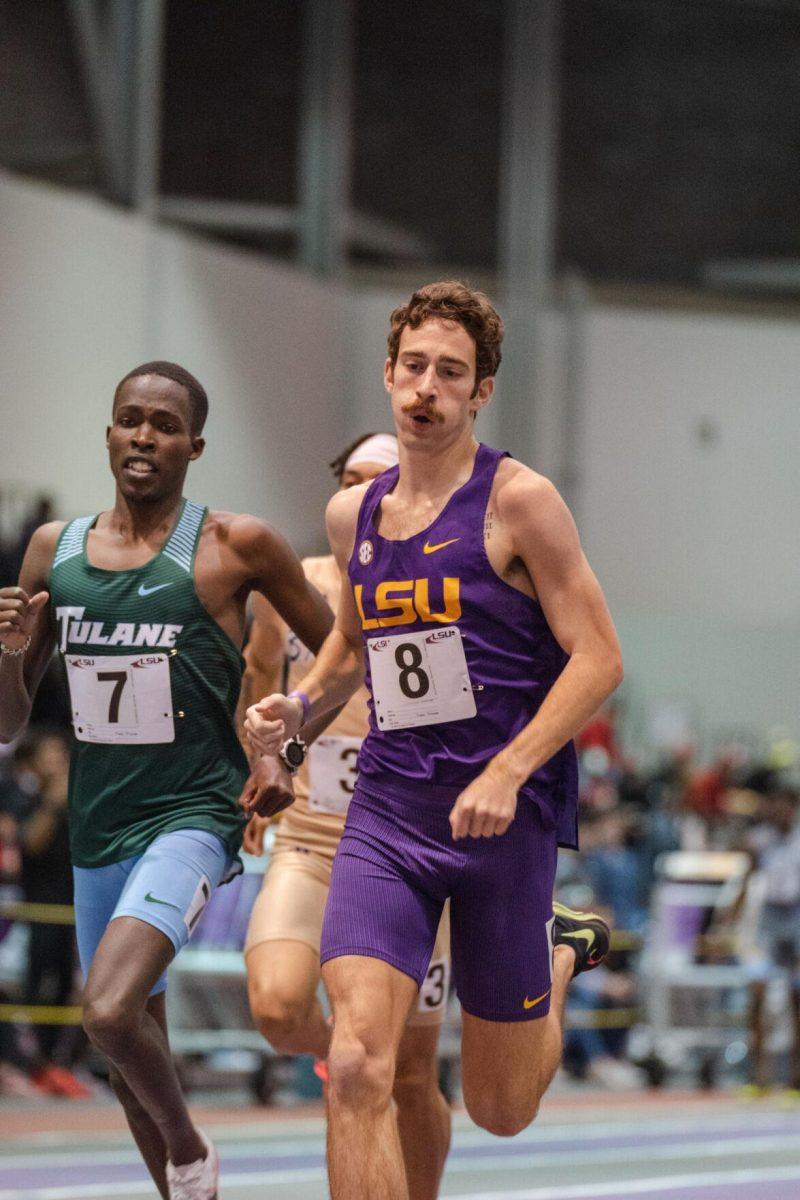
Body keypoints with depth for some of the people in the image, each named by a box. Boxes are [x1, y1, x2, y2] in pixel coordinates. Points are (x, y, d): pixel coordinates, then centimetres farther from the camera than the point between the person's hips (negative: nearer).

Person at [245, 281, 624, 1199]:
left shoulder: (518, 502, -6)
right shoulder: (353, 514, 10)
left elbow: (598, 658, -9)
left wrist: (507, 774, -21)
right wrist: (298, 710, 7)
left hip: (502, 815, -4)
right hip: (386, 812, 4)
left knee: (499, 1110, 9)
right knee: (356, 1066, -18)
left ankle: (560, 955, 41)